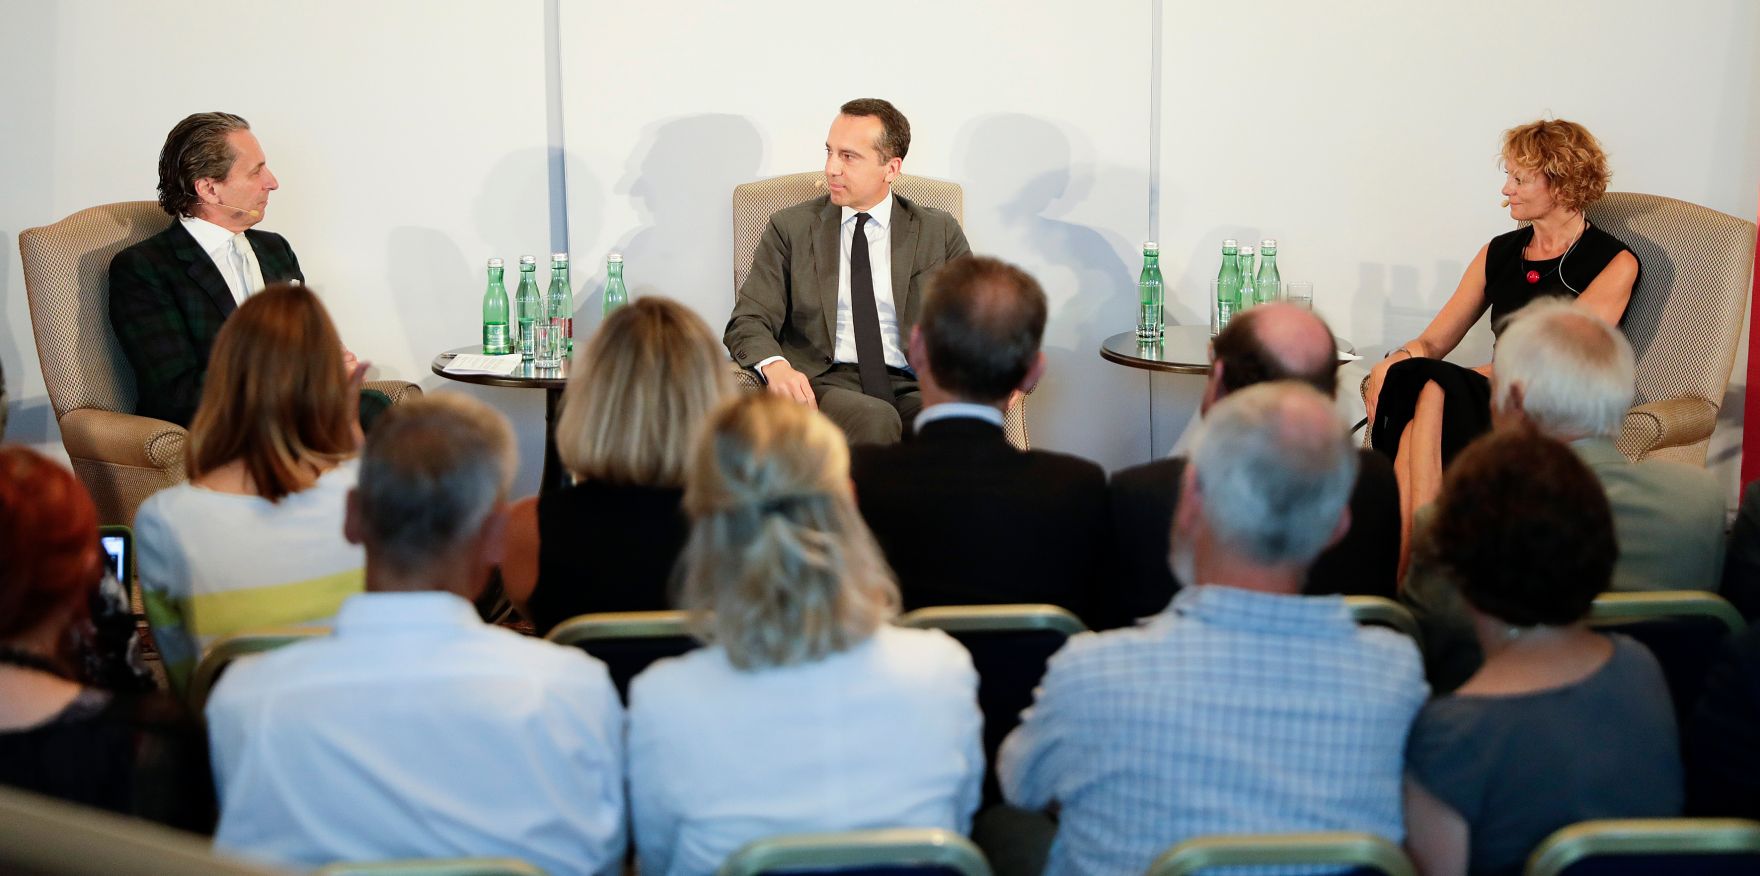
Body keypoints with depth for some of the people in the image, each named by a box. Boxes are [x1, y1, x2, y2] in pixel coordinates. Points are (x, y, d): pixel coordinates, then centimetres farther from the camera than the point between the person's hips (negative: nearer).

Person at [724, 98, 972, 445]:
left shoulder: (939, 232, 15)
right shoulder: (791, 229, 12)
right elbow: (749, 322, 6)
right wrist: (775, 365, -18)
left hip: (915, 389, 2)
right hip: (824, 384, -2)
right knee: (874, 419, -38)